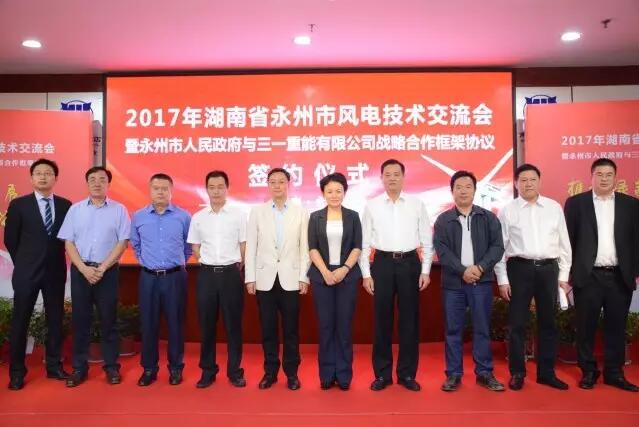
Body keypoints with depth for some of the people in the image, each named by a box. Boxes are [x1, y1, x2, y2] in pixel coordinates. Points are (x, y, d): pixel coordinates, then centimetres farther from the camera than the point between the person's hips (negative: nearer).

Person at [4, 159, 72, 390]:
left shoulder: (65, 205, 2)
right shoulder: (18, 204, -2)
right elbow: (10, 239, 2)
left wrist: (55, 260, 6)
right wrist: (23, 262, 5)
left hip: (55, 271, 2)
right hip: (26, 272, -2)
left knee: (56, 320, 9)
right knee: (20, 321, 6)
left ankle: (54, 366, 21)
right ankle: (17, 371, 18)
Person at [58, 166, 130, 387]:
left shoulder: (119, 209, 0)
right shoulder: (75, 209, 5)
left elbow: (122, 242, -4)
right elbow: (68, 243, 2)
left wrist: (102, 268, -11)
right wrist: (84, 269, -10)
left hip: (108, 271, -2)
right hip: (80, 270, 2)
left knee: (108, 320, 5)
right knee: (80, 320, 7)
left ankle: (112, 366, 16)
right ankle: (79, 368, 18)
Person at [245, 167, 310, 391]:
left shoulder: (300, 212, 2)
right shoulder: (257, 212, 4)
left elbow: (304, 247, 1)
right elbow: (251, 247, 3)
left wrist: (304, 277, -3)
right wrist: (250, 278, -1)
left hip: (290, 278, -1)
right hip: (265, 278, 1)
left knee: (291, 328, 6)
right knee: (268, 328, 9)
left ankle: (291, 372, 20)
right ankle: (270, 371, 23)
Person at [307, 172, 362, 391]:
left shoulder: (353, 216, 5)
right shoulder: (315, 217, 5)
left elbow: (357, 247, 1)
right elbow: (313, 248, 0)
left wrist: (344, 269, -11)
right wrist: (326, 271, -11)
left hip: (347, 276, 0)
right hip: (322, 276, 0)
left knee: (344, 325, 3)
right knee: (326, 325, 4)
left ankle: (344, 374, 15)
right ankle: (327, 374, 15)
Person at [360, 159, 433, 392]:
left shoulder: (417, 204, 3)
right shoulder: (371, 206, 3)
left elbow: (427, 240, 5)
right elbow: (364, 243, 4)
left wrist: (425, 271, -1)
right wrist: (366, 274, -1)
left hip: (410, 263, 0)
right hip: (383, 263, 0)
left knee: (409, 319, 7)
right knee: (382, 319, 7)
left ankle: (407, 373, 22)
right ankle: (382, 373, 20)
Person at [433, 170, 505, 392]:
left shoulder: (488, 218, 6)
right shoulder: (443, 220, 5)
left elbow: (497, 246, -1)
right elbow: (441, 250, -4)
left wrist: (480, 268, -14)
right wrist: (463, 270, -15)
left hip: (482, 281, 0)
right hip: (453, 282, 0)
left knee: (482, 329, 7)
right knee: (453, 330, 5)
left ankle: (484, 373, 19)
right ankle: (453, 374, 15)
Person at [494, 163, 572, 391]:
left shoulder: (554, 208, 7)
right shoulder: (507, 210, -1)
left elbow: (564, 243, 9)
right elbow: (500, 246, -1)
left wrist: (563, 276, 6)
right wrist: (502, 279, -4)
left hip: (548, 269, 3)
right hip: (519, 268, -2)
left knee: (548, 323, 12)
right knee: (517, 324, 4)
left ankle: (546, 372, 27)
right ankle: (517, 372, 19)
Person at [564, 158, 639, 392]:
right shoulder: (576, 203, 2)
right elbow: (568, 240, 1)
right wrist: (567, 274, -3)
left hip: (620, 277, 2)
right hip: (588, 276, -2)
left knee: (616, 327, 10)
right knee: (585, 327, 6)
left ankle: (614, 373, 22)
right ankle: (588, 372, 18)